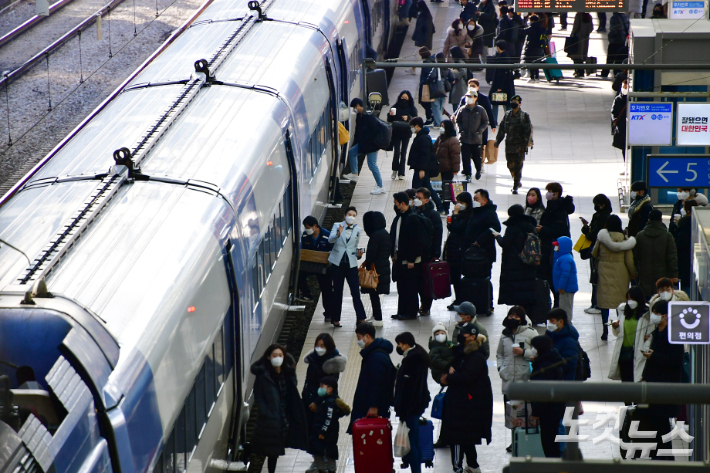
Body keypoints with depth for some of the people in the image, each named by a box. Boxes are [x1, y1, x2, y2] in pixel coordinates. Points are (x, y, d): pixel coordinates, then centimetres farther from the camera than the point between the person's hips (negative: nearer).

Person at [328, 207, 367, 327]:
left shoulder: (357, 230, 7)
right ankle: (335, 319, 13)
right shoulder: (337, 226, 0)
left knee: (356, 291, -7)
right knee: (337, 292, 5)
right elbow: (330, 239, -17)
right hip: (338, 262, -1)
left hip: (351, 264, 1)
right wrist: (338, 234, -37)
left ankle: (361, 318, -7)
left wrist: (357, 253, -5)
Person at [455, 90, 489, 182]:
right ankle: (468, 175, 4)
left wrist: (479, 131, -8)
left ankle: (478, 170, 36)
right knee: (465, 158, -4)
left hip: (476, 139, -1)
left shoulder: (480, 110, -3)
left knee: (476, 157, 9)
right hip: (464, 139, 1)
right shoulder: (462, 110, 1)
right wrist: (461, 130, -2)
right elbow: (458, 121, 14)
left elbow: (485, 122, 4)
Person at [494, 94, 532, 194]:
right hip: (509, 145, 4)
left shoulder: (524, 116, -3)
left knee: (518, 166, -5)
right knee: (510, 165, 9)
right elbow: (502, 129, 15)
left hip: (520, 146, -4)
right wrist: (497, 141, 11)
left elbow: (528, 131, -5)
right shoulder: (507, 115, 9)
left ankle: (515, 187, -1)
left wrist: (525, 144, -12)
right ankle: (517, 183, 29)